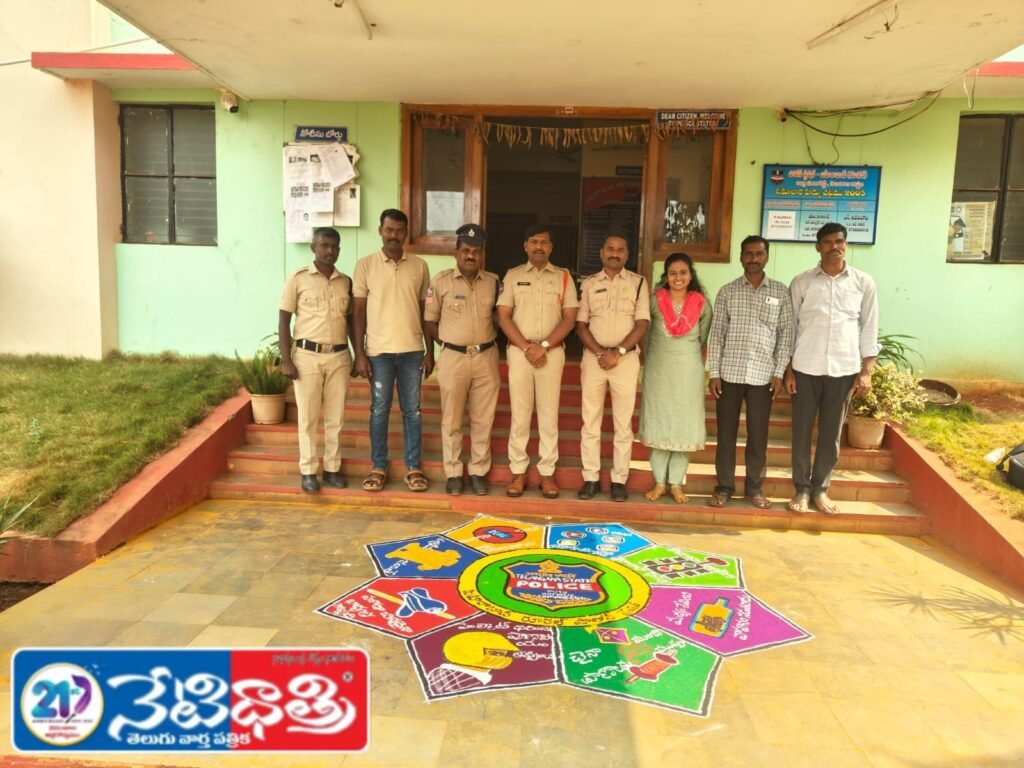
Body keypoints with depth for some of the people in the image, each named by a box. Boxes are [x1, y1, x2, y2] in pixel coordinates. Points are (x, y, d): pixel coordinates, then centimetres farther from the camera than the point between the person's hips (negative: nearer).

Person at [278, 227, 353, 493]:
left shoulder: (346, 282, 8)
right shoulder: (298, 279, -3)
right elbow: (283, 321, -3)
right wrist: (286, 360, -9)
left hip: (339, 356, 3)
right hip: (307, 356, -3)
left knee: (336, 418, 8)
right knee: (307, 417, 4)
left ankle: (332, 468, 19)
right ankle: (308, 471, 14)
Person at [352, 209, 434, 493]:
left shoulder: (419, 266, 5)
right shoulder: (365, 265, 0)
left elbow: (425, 311, 8)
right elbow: (358, 312, 0)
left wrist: (430, 351, 5)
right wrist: (359, 353, -5)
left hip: (412, 350, 2)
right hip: (379, 351, -1)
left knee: (412, 411, 7)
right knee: (379, 410, 6)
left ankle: (413, 467, 16)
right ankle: (378, 467, 18)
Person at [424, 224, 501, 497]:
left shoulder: (493, 281, 4)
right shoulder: (441, 281, -3)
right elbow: (429, 321, 4)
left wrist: (486, 339, 5)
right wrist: (450, 344, 1)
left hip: (486, 357, 2)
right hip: (453, 357, -2)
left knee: (483, 420, 7)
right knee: (452, 420, 5)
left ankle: (478, 472, 19)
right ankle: (453, 473, 17)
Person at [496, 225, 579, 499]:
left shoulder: (563, 277, 6)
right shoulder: (513, 276, 6)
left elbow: (569, 318, 0)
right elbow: (503, 316, 0)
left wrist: (543, 346, -12)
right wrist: (527, 347, -11)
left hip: (552, 352, 0)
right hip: (519, 351, 0)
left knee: (549, 414, 3)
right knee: (519, 414, 3)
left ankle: (547, 473, 11)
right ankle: (518, 472, 11)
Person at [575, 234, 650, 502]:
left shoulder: (638, 282, 4)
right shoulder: (589, 284, 8)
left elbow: (642, 324, -2)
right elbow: (581, 324, 4)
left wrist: (618, 352, -13)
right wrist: (599, 352, -10)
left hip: (626, 359, -1)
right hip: (593, 357, 1)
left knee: (623, 423, 3)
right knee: (590, 422, 4)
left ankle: (619, 480, 10)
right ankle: (590, 478, 12)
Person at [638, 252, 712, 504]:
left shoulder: (702, 304, -1)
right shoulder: (654, 300, -2)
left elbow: (704, 338, 9)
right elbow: (645, 333, 7)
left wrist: (688, 356, 9)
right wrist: (653, 357, 10)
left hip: (688, 370, 0)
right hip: (658, 369, 0)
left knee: (685, 425, 2)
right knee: (658, 422, 2)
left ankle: (676, 483, 12)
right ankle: (659, 482, 12)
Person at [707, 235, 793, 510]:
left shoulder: (781, 292, 5)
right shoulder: (727, 291, 4)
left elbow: (786, 334, 5)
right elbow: (716, 333, 2)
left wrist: (779, 372, -2)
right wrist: (713, 372, -3)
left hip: (763, 374, 0)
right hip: (729, 373, 0)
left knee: (758, 434, 7)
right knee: (726, 432, 6)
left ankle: (754, 487, 21)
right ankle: (724, 486, 17)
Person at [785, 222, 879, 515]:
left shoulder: (864, 283, 2)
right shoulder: (801, 282, 0)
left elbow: (869, 329, 5)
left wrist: (866, 371, 0)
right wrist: (788, 369, -2)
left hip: (844, 369, 1)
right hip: (806, 368, 0)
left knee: (831, 432, 9)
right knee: (801, 430, 6)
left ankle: (820, 488, 23)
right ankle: (802, 488, 20)